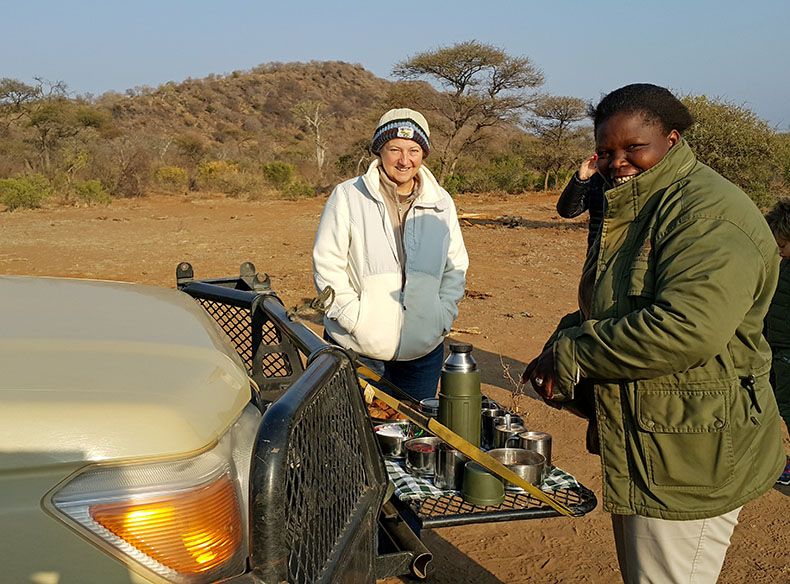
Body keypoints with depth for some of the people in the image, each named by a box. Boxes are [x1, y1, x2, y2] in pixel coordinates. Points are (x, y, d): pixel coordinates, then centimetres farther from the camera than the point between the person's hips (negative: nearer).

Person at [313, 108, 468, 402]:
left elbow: (456, 267, 14)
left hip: (423, 349, 3)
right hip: (356, 346, -3)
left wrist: (442, 318, 2)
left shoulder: (441, 203, 7)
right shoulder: (347, 197, -3)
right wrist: (355, 320, -12)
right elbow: (327, 265, -4)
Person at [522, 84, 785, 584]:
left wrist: (572, 355, -22)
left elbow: (687, 328, -34)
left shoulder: (708, 215, -21)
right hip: (639, 449, 10)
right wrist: (566, 337, -2)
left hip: (693, 459, -10)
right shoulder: (631, 213, 12)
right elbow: (608, 310, 21)